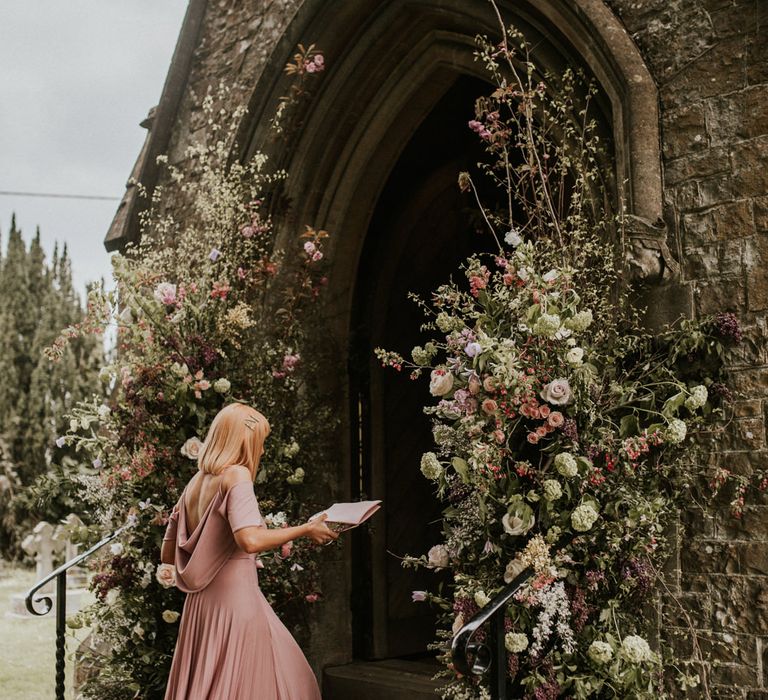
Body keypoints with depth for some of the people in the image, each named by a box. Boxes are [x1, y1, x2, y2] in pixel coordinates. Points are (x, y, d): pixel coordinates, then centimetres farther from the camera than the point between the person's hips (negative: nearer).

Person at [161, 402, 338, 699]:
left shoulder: (195, 483, 12)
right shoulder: (236, 475, -10)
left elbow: (167, 554, 16)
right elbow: (250, 540, -26)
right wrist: (306, 529, -15)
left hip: (201, 604, 8)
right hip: (235, 599, -8)